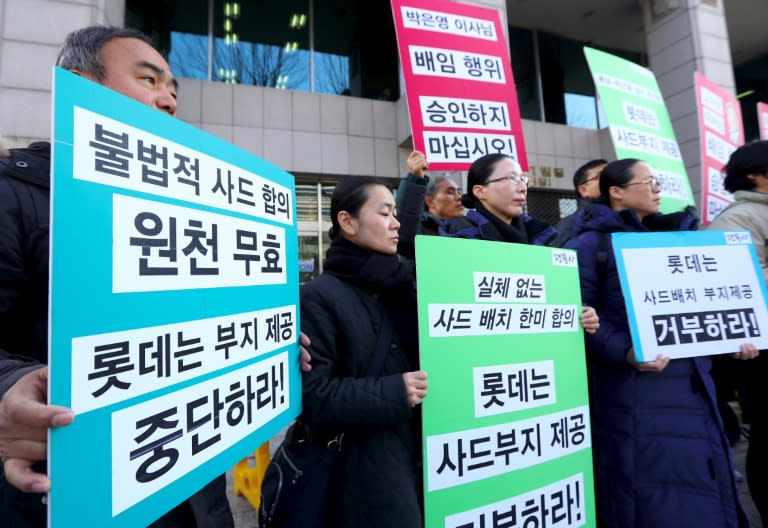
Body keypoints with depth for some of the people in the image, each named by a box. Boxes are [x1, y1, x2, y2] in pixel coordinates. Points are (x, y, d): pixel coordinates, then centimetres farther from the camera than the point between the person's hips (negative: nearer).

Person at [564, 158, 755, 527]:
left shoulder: (674, 235, 16)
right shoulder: (591, 244, -7)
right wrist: (624, 351, -24)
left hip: (691, 381, 7)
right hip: (633, 389, -7)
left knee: (700, 483, 16)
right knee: (653, 485, 2)